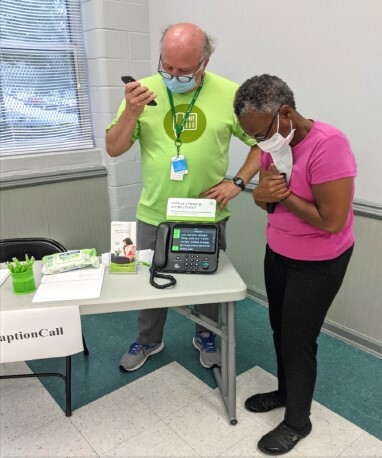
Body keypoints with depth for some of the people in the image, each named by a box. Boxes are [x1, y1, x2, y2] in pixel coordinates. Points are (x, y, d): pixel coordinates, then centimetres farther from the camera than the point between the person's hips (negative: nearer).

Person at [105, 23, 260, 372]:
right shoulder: (143, 90, -6)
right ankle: (148, 341, 43)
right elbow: (114, 149, -5)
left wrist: (238, 182, -12)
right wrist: (132, 113, -21)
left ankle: (206, 337, 45)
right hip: (154, 215, 1)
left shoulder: (230, 94, -9)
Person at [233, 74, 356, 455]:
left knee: (298, 340, 6)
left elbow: (331, 222, -28)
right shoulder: (274, 143, -2)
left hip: (318, 263, -7)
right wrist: (261, 194, -18)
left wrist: (283, 194, -22)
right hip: (277, 252, 8)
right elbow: (268, 202, 5)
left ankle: (297, 421, 29)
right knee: (280, 330, 20)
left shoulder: (327, 145, -27)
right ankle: (285, 391, 44)